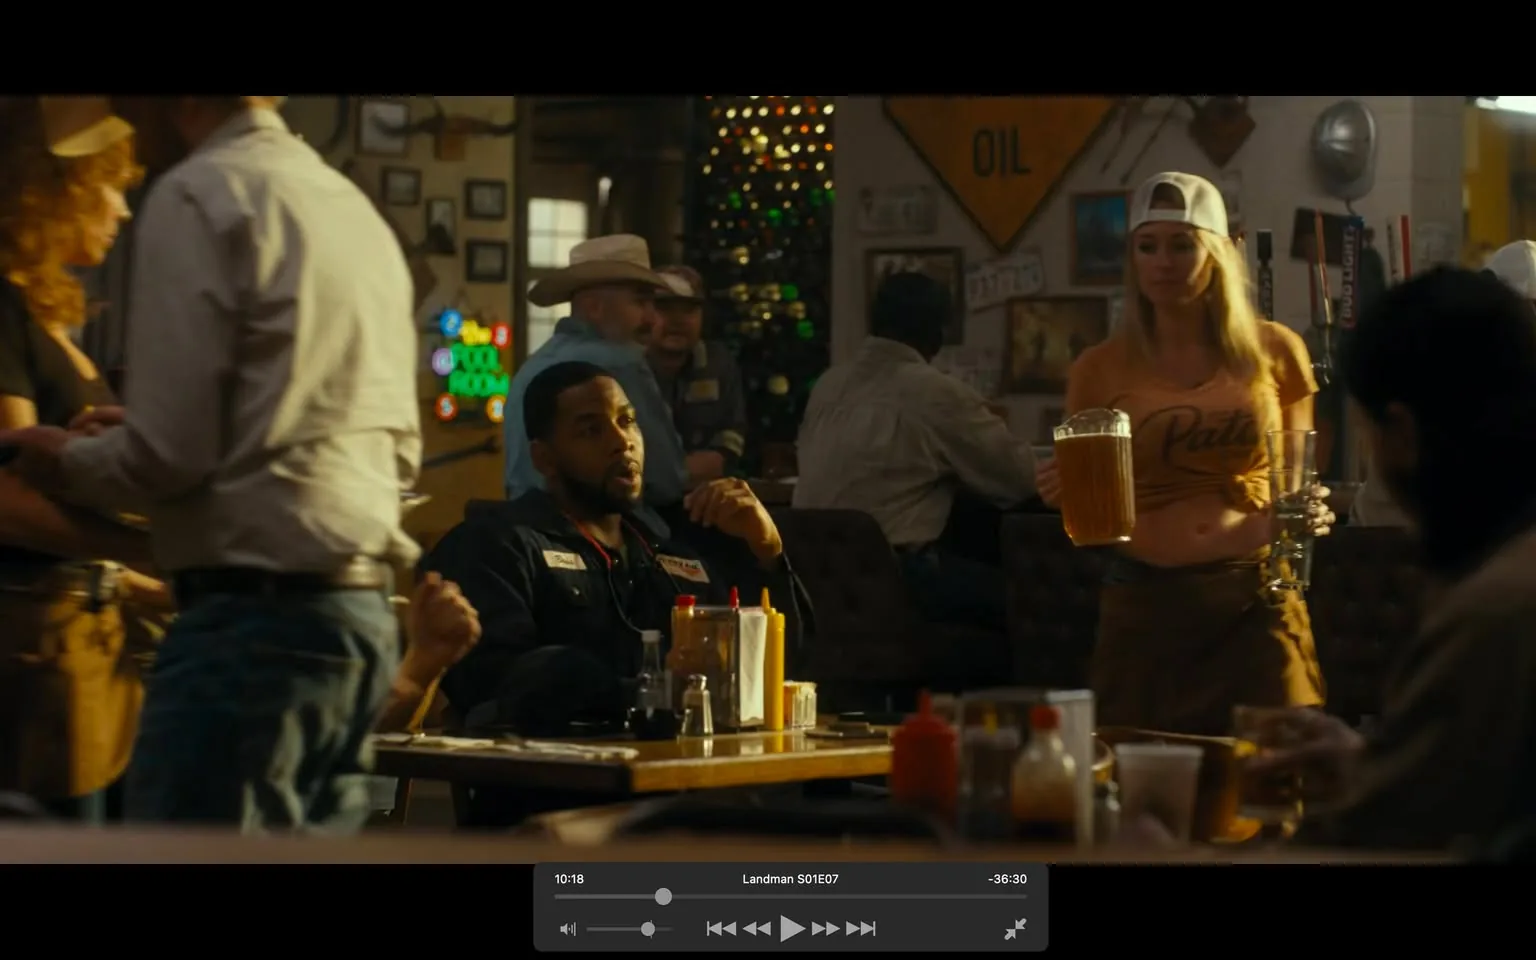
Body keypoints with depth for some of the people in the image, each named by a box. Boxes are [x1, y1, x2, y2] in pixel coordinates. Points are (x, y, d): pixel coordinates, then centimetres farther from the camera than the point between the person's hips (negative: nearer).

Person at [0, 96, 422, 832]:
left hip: (255, 615, -9)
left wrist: (61, 455, 8)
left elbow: (166, 455, -13)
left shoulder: (200, 194, -6)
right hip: (362, 612, 9)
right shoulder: (353, 205, 19)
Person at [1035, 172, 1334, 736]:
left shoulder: (1273, 352, 3)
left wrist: (1308, 513, -6)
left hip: (1257, 603, 0)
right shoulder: (1102, 369, 3)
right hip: (1145, 605, 0)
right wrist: (1065, 495, -12)